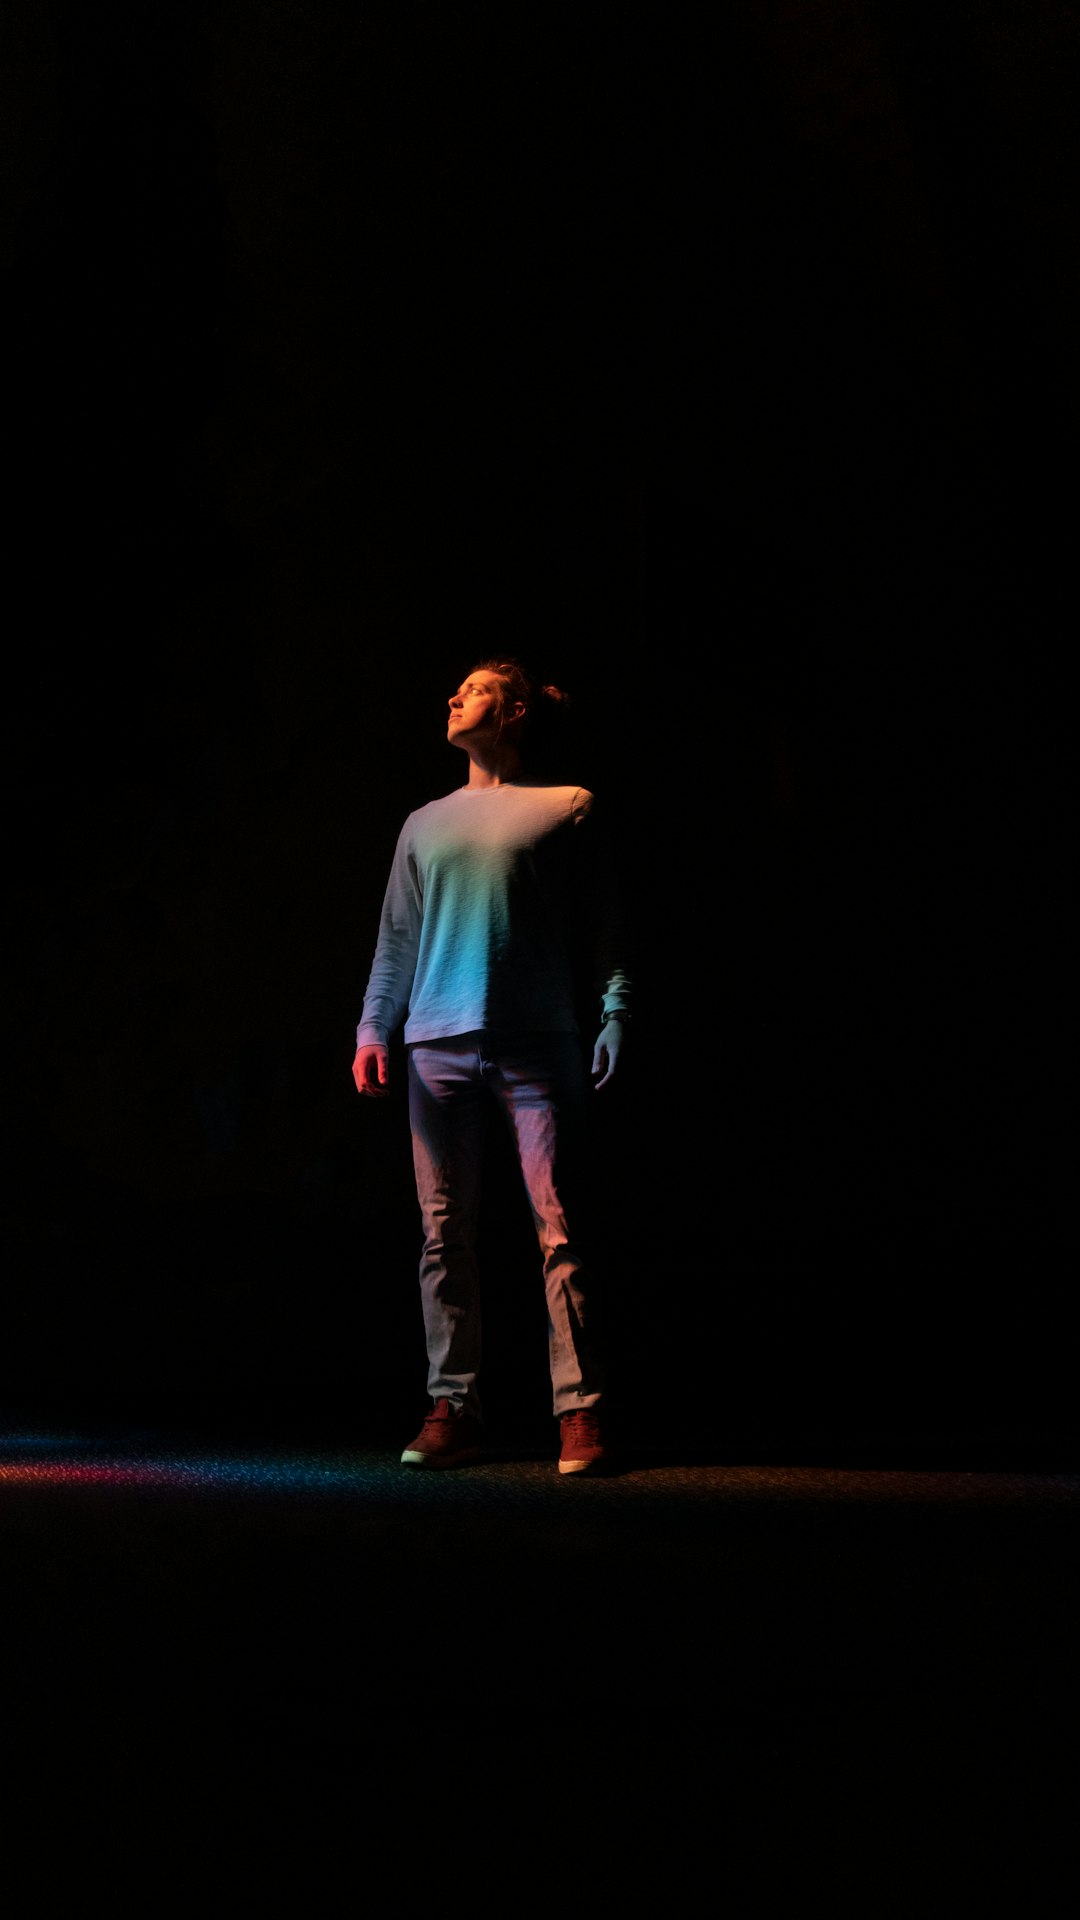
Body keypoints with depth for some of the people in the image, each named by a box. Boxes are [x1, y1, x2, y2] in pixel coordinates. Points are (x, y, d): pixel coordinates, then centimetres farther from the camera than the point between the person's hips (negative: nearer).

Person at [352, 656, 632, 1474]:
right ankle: (453, 1412, 9)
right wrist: (374, 1028, 9)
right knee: (445, 1234, 3)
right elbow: (397, 939, 20)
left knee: (562, 1229, -8)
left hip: (540, 1046, -4)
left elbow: (605, 928, 5)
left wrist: (616, 1015, -7)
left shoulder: (571, 809, 10)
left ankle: (582, 1412, -5)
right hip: (439, 1046, 4)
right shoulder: (426, 824, 22)